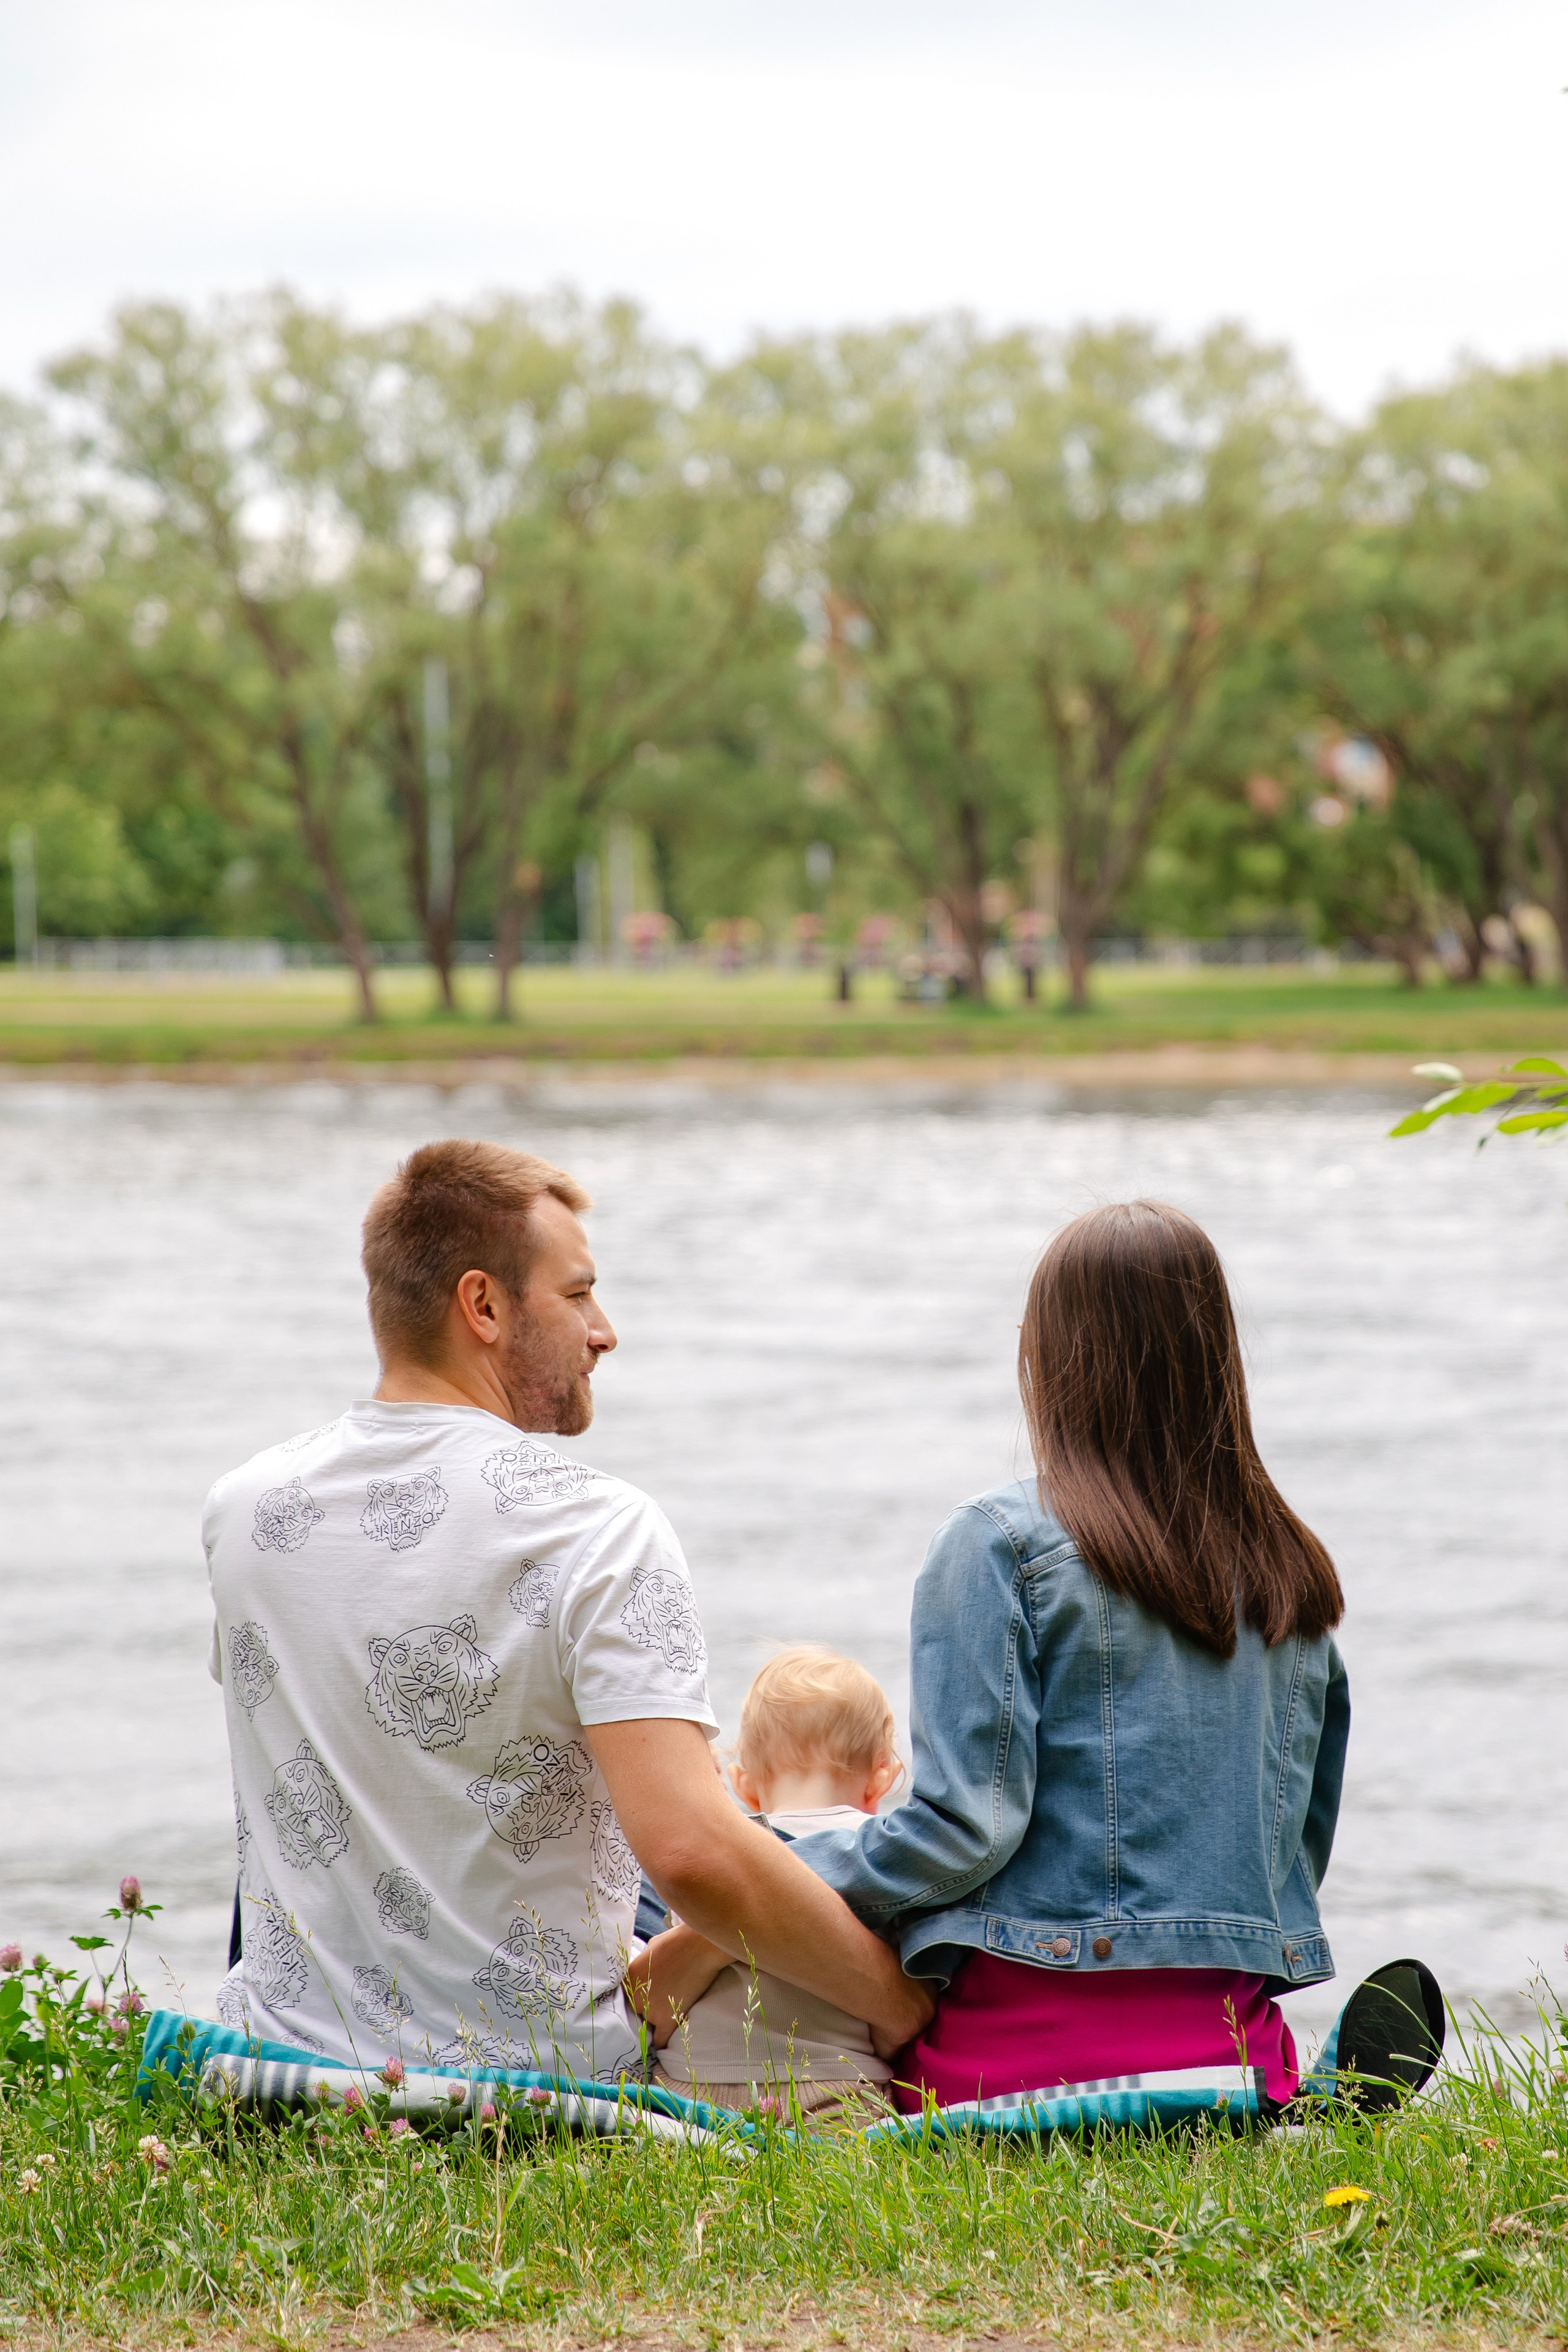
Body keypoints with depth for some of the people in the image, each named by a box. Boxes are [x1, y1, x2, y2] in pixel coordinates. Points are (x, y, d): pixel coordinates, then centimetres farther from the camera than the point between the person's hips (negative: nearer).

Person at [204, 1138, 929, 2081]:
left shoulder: (243, 1509, 2)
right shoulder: (598, 1528, -17)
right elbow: (689, 1846, -29)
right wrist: (898, 2002, -15)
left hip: (286, 2056, 6)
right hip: (540, 2095, -6)